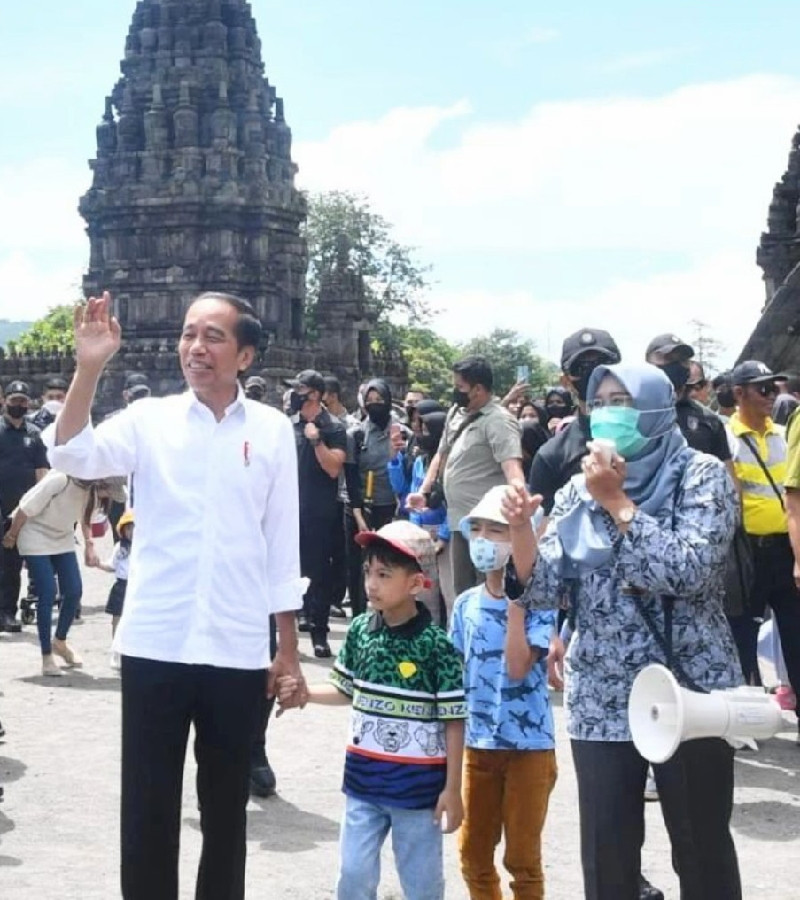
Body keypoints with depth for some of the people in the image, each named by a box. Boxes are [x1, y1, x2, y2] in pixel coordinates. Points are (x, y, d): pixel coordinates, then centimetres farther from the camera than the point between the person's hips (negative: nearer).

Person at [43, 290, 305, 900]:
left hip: (238, 652, 1)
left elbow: (282, 545, 6)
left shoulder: (273, 431, 3)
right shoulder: (149, 419, 2)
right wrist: (89, 369, -25)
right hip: (154, 647, 0)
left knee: (226, 809, 13)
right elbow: (73, 458, -14)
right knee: (148, 809, 6)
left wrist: (289, 650, 6)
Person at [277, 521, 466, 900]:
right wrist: (305, 694, -4)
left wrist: (452, 788, -10)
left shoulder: (436, 645, -16)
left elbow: (454, 721, -11)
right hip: (363, 777, 4)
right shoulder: (360, 630, -2)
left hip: (418, 783, -4)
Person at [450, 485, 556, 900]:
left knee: (523, 857, 7)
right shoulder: (466, 604, 2)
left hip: (528, 744, -5)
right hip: (477, 743, 5)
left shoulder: (537, 603, -13)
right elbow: (455, 674, 9)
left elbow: (517, 668, -25)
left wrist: (515, 601, -22)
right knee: (473, 853, 16)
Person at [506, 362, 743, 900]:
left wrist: (617, 502, -19)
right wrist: (520, 526, -16)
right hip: (601, 702, 4)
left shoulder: (702, 475, -7)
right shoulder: (579, 491, 7)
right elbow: (543, 588, 0)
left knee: (702, 853, 8)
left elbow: (688, 572, -21)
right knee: (605, 856, 8)